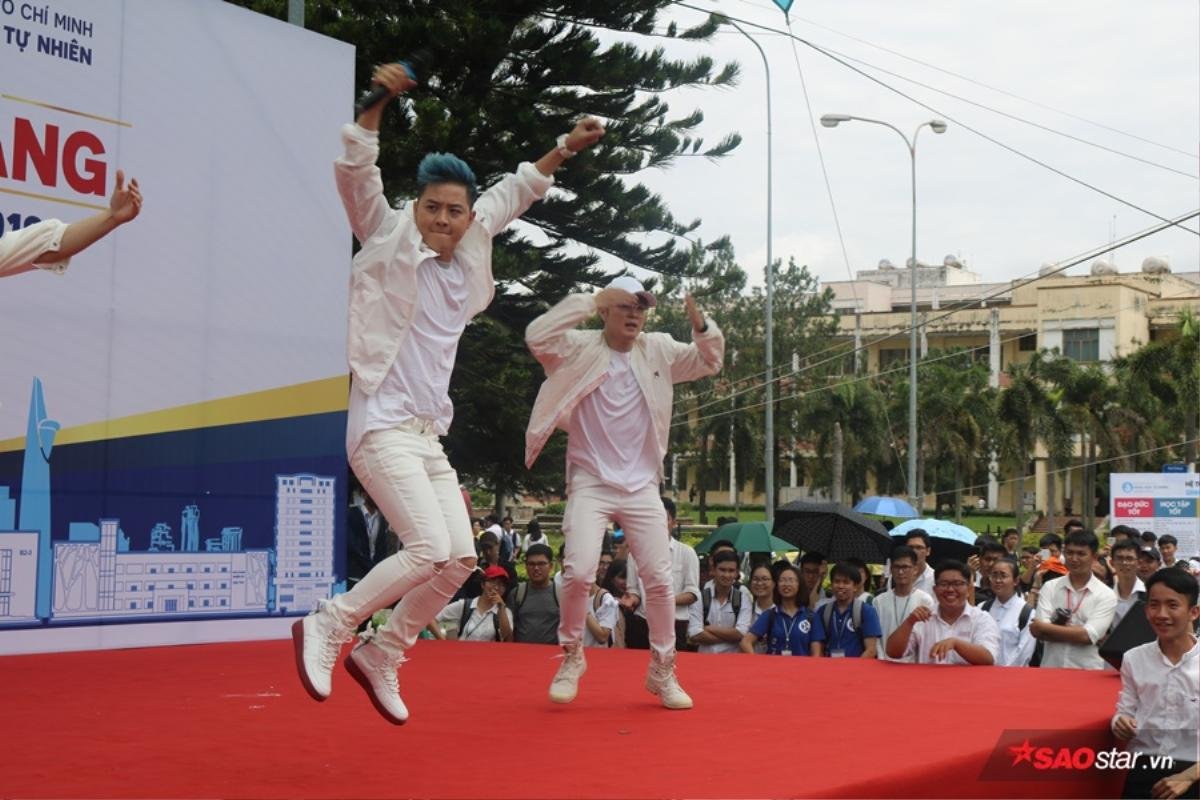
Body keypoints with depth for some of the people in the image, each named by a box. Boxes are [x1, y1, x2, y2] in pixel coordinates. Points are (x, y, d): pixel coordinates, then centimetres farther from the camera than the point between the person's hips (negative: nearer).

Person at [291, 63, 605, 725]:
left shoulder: (469, 251, 12)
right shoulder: (390, 240, -3)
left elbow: (512, 193, 26)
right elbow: (354, 172, -14)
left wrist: (565, 148, 25)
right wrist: (377, 101, -25)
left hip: (428, 436, 8)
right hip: (382, 427, -7)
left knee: (461, 558, 2)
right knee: (430, 549, -19)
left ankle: (380, 656, 18)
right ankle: (327, 627, -2)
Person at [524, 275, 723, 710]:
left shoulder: (658, 350, 7)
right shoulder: (580, 347, -4)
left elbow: (710, 362, 9)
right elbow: (536, 336, -21)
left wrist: (700, 323, -11)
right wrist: (589, 300, -20)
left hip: (642, 487, 3)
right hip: (590, 483, -3)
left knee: (661, 580, 1)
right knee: (579, 572, -17)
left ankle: (662, 671, 17)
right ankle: (572, 656, 7)